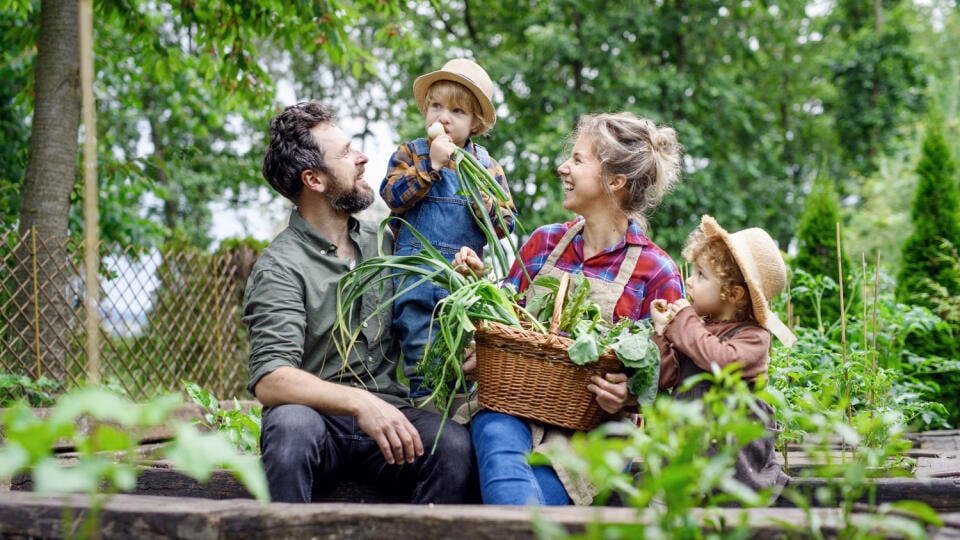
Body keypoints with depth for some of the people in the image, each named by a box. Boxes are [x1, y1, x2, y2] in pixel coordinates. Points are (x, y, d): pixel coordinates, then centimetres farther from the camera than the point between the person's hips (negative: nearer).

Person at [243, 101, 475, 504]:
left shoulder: (382, 243, 14)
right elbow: (269, 381, -19)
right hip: (318, 417, -4)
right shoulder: (281, 267, -6)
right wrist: (358, 402, -33)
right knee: (291, 422, -37)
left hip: (386, 416, 4)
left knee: (454, 444, -26)